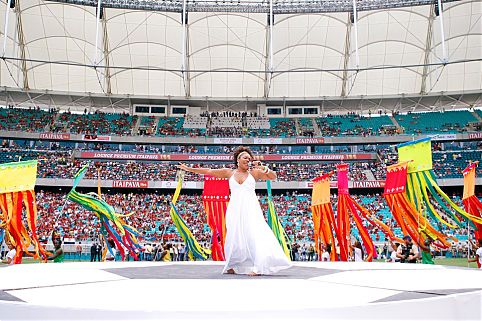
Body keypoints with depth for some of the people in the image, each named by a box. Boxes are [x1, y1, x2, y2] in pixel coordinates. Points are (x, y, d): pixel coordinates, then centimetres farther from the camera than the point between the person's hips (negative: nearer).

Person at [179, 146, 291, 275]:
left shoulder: (253, 172, 10)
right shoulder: (230, 172, 13)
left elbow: (273, 176, 11)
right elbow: (208, 171, 15)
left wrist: (263, 168, -5)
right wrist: (189, 169, 17)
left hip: (250, 209, -1)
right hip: (235, 210, 2)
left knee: (253, 235, -14)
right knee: (234, 238, 1)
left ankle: (257, 267, -15)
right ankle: (233, 266, 17)